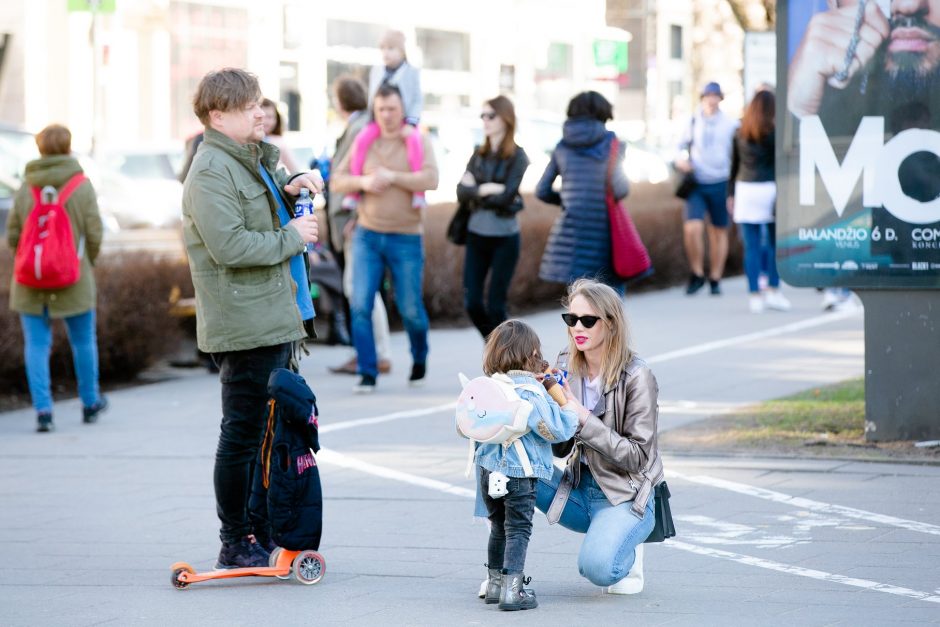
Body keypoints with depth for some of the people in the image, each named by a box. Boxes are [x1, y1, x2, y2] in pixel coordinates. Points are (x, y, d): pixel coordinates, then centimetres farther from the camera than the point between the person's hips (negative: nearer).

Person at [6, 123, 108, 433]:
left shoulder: (25, 189, -3)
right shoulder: (82, 187, -8)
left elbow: (12, 236, -1)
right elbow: (94, 234, -9)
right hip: (74, 280, -1)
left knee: (36, 345, 4)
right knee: (83, 341, 16)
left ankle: (43, 409, -6)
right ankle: (90, 404, 30)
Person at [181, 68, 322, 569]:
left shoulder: (253, 160, 15)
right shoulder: (211, 171, -16)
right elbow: (229, 245, -25)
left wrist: (289, 188, 10)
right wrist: (291, 237, -15)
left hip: (276, 319, 10)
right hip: (244, 325, -10)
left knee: (270, 433, 17)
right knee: (243, 434, -3)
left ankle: (263, 534, 26)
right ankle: (236, 544, 4)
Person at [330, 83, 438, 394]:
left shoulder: (417, 142, 0)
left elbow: (431, 179, -15)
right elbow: (338, 180, 6)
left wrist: (392, 177, -17)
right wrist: (362, 182, -13)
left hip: (406, 239, -2)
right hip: (367, 236, 2)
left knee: (410, 309, 4)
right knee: (360, 305, -10)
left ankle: (420, 360, 31)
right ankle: (367, 373, -5)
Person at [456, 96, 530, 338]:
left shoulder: (517, 157, -6)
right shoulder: (479, 154, 8)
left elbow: (506, 196, -16)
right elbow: (461, 193, -2)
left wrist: (475, 190, -6)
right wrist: (486, 190, -15)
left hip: (504, 238, -5)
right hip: (476, 234, 5)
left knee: (495, 306, -2)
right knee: (472, 303, 3)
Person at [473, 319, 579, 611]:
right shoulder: (532, 391, -14)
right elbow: (557, 430, -18)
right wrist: (569, 403, -1)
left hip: (487, 467, 6)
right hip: (519, 472, -6)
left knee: (498, 527, 20)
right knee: (518, 529, 0)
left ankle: (494, 584, 28)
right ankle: (512, 590, -6)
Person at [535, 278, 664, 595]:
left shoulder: (636, 377, -14)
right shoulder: (566, 367, 2)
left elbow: (637, 456, -16)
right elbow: (561, 449, 4)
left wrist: (583, 417, -23)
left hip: (626, 497, -5)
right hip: (578, 489, 5)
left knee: (598, 568, -31)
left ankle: (628, 554, 6)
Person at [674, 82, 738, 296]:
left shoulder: (730, 124, 3)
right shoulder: (693, 121, 4)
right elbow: (683, 145, 15)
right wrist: (681, 160, -7)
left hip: (720, 183, 1)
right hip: (696, 183, -1)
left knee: (719, 232, 7)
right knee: (692, 228, -16)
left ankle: (715, 279, 18)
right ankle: (697, 274, 1)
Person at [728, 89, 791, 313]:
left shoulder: (740, 133, 8)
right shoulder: (773, 133, -5)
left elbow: (734, 164, 12)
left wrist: (731, 194, 17)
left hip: (745, 191, 3)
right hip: (769, 190, -3)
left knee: (751, 247, 3)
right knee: (775, 244, 9)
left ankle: (754, 295, 3)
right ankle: (773, 292, 7)